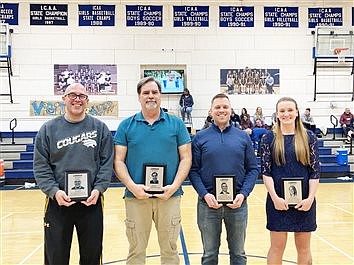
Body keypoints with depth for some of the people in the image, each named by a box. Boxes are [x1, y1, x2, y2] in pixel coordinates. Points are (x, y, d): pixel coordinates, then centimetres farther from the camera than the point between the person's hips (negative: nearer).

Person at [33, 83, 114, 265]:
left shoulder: (100, 128, 4)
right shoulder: (48, 129, 4)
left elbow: (107, 163, 1)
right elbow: (40, 166, 0)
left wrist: (98, 189, -12)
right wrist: (54, 191, -13)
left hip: (91, 202, 0)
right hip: (57, 202, 0)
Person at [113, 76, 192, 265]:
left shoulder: (176, 124, 4)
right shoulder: (126, 126, 4)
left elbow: (186, 158, 2)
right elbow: (119, 161, 1)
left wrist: (174, 186, -11)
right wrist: (132, 186, -14)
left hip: (169, 196, 0)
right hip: (135, 197, 0)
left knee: (170, 249, 12)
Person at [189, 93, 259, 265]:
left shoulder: (243, 137, 6)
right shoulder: (200, 138, 2)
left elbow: (252, 169, 4)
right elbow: (193, 170, -1)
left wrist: (243, 194, -10)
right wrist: (204, 194, -15)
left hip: (237, 203, 1)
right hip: (208, 202, -1)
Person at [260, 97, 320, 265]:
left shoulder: (309, 138, 3)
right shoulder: (269, 138, 0)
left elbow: (315, 171, 1)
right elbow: (265, 171, -3)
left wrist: (310, 198, -10)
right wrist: (275, 197, -13)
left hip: (304, 201, 1)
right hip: (278, 200, -1)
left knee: (304, 249, 11)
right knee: (277, 247, 6)